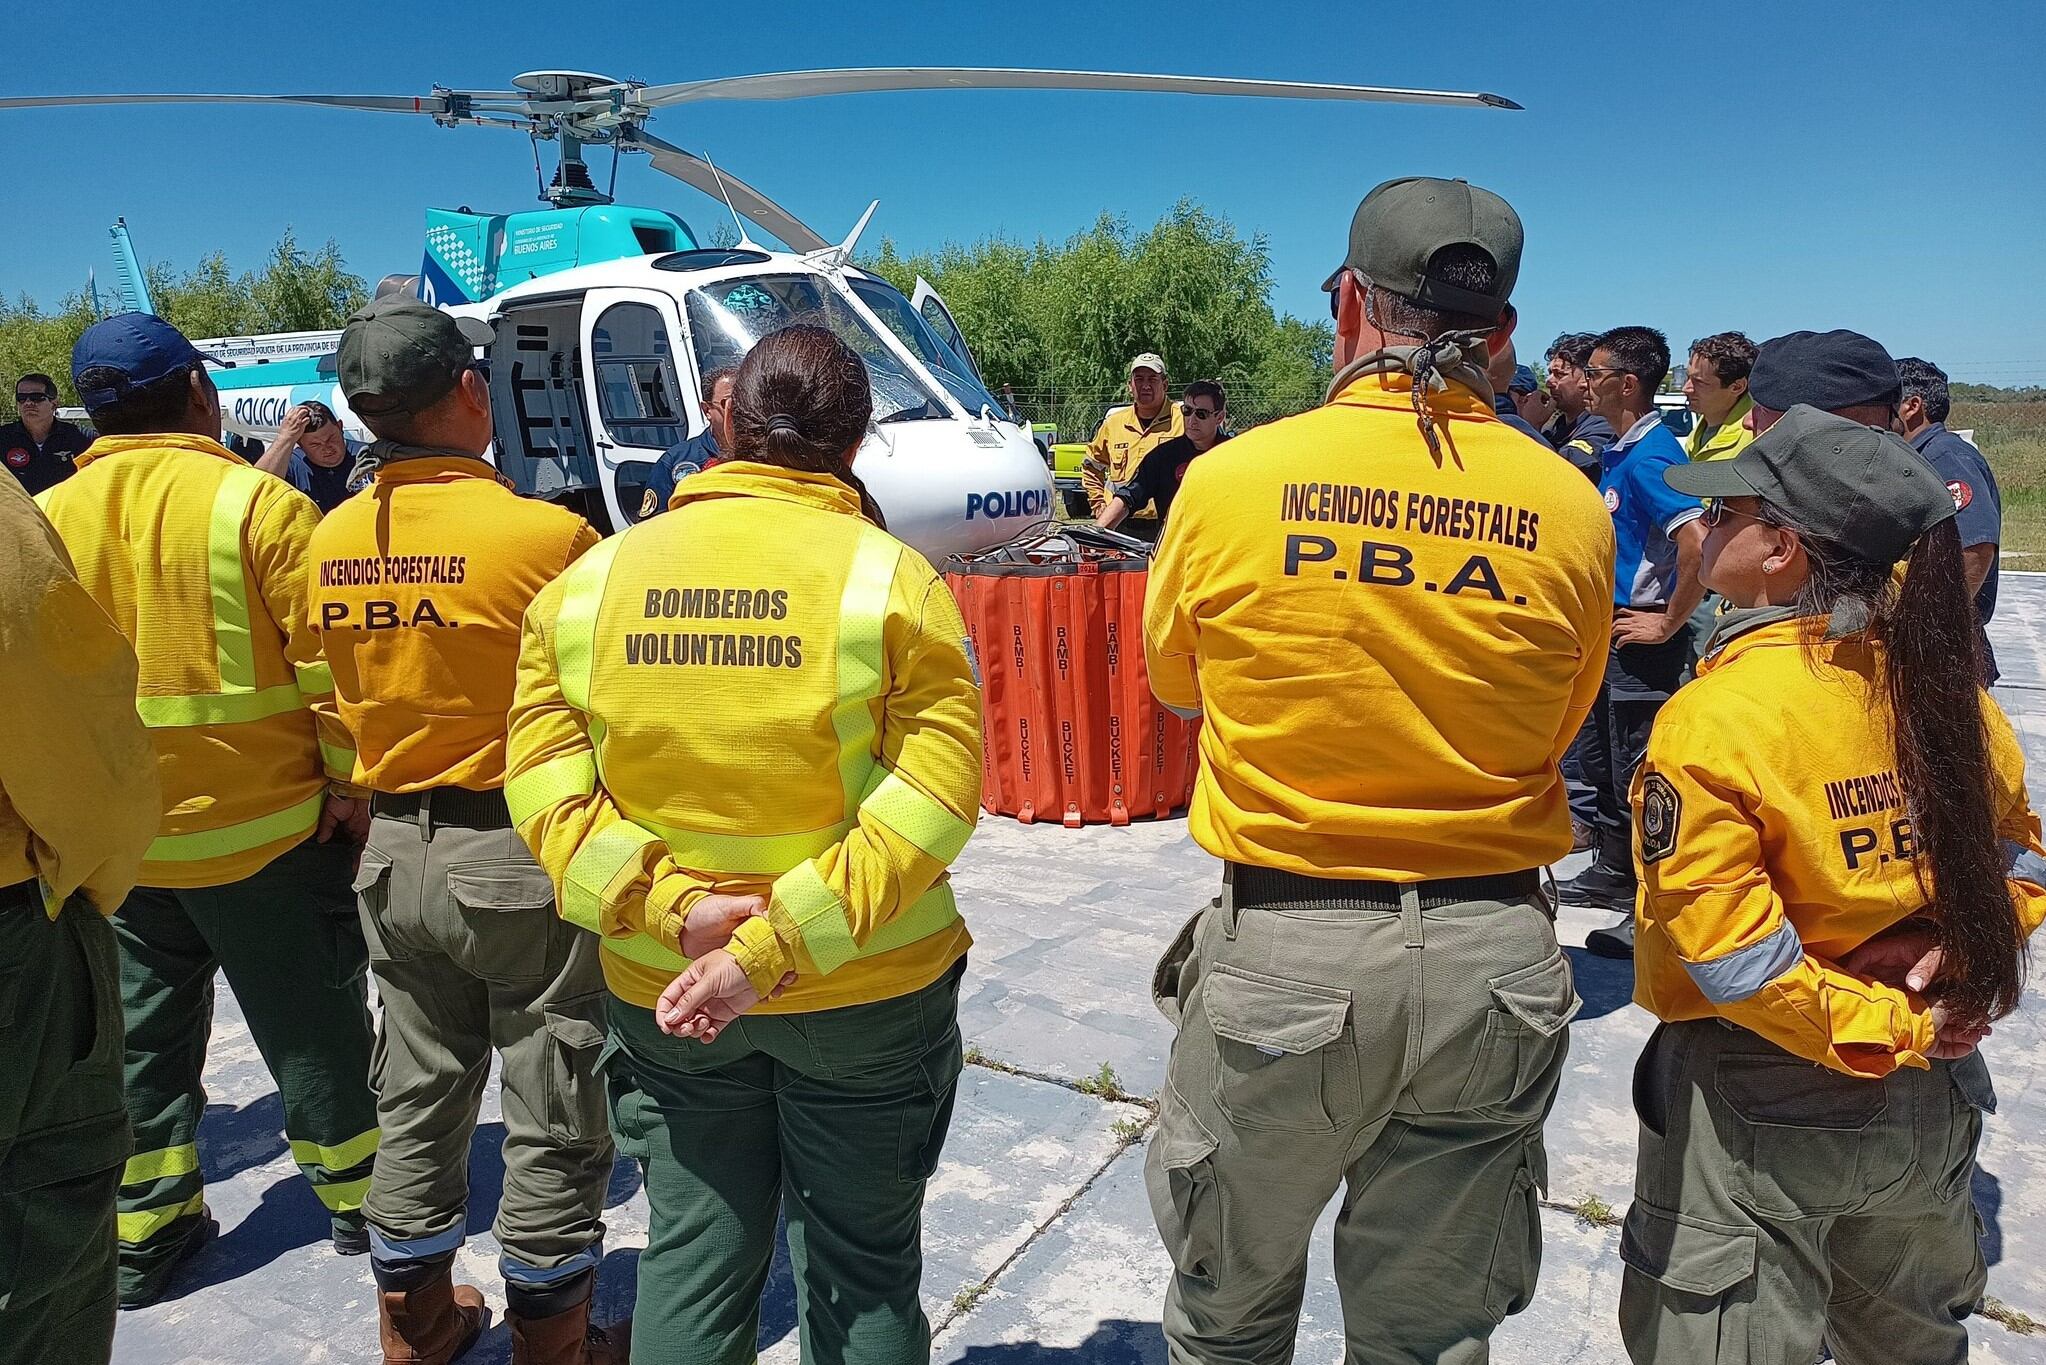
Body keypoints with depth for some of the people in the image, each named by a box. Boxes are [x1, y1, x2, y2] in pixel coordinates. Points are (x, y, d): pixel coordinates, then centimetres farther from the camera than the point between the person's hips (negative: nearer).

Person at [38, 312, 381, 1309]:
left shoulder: (47, 516, 1)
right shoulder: (258, 502, -14)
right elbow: (326, 664, -17)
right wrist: (349, 783, -6)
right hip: (267, 826, -4)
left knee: (143, 1038, 18)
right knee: (311, 1026, 11)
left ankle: (147, 1230, 29)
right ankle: (356, 1199, 25)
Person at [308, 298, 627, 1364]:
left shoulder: (330, 543, 0)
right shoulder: (544, 533, -19)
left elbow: (340, 702, 8)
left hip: (393, 855, 6)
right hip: (523, 856, -6)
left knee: (417, 1104, 21)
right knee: (551, 1125, 10)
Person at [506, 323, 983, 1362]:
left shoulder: (586, 583, -2)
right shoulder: (892, 579, -11)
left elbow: (544, 787, -7)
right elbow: (933, 792, -20)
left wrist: (672, 906, -14)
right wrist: (781, 945, -20)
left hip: (659, 998, 3)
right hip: (868, 996, -2)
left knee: (691, 1256, 21)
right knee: (861, 1266, 17)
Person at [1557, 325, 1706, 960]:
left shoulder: (1650, 454, -19)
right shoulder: (1620, 450, 11)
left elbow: (1699, 543, -31)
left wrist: (1668, 623, -22)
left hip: (1642, 640, -10)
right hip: (1612, 633, 10)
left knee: (1638, 772, -2)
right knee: (1600, 759, 19)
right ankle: (1614, 872, 34)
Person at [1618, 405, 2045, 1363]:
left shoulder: (1710, 721, -24)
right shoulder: (1942, 682, -4)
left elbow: (1727, 950, -25)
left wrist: (1885, 1029, -13)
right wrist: (1944, 949, -5)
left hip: (1757, 1110, -6)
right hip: (1931, 1103, 7)